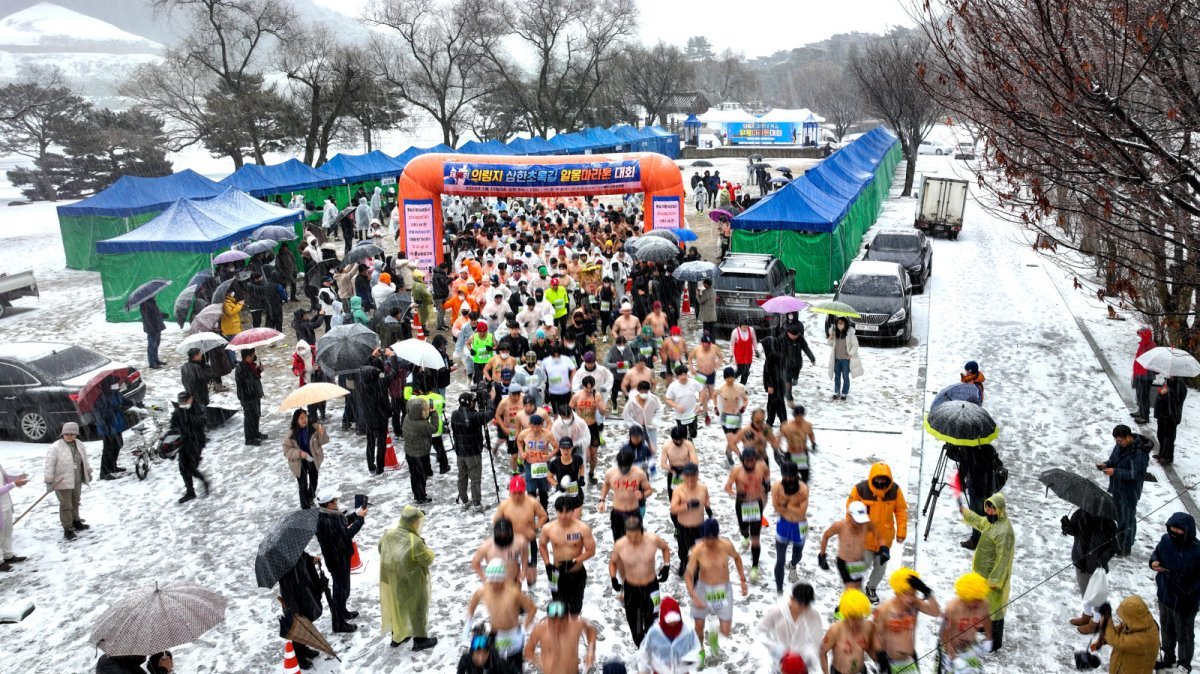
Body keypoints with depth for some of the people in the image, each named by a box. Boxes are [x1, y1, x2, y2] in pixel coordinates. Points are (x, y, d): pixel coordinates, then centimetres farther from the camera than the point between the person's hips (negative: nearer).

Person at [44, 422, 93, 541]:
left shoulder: (79, 445, 4)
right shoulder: (55, 447, -17)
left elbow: (84, 460, 18)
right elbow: (49, 465, -17)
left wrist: (88, 472, 25)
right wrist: (49, 481, -19)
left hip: (77, 481, 7)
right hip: (62, 482, -7)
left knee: (75, 503, 21)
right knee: (66, 506, -2)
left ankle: (76, 522, 37)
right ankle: (67, 529, 5)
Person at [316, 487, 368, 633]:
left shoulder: (327, 514, -4)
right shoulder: (326, 522, -34)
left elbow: (342, 523, 10)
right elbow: (346, 534, -28)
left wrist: (356, 514, -2)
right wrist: (360, 518, -21)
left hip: (340, 556, 10)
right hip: (337, 559, -10)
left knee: (342, 586, 28)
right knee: (340, 589, 6)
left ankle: (342, 612, 48)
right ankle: (339, 623, 20)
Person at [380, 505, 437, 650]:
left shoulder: (388, 534, -10)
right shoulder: (415, 542, -31)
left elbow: (381, 549, 9)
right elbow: (428, 560, -19)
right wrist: (424, 547, -3)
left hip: (391, 581, 6)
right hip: (411, 584, -6)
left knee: (396, 607, 24)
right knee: (416, 610, 13)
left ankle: (397, 637, 40)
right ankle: (420, 640, 26)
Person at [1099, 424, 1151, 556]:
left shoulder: (1139, 452, -26)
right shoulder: (1120, 445, -2)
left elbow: (1137, 474, -26)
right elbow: (1114, 460, 14)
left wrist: (1115, 472, -28)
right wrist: (1106, 464, -8)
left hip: (1129, 492, -8)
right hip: (1117, 488, 8)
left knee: (1128, 519, 7)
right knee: (1119, 516, 22)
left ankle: (1127, 547, 21)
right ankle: (1120, 541, 39)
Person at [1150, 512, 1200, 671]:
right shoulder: (1166, 540, -12)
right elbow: (1157, 553, 8)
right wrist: (1153, 562, -12)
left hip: (1185, 603, -5)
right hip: (1165, 596, 5)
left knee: (1184, 635, 17)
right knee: (1166, 630, 26)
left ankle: (1184, 665, 40)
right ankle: (1168, 657, 49)